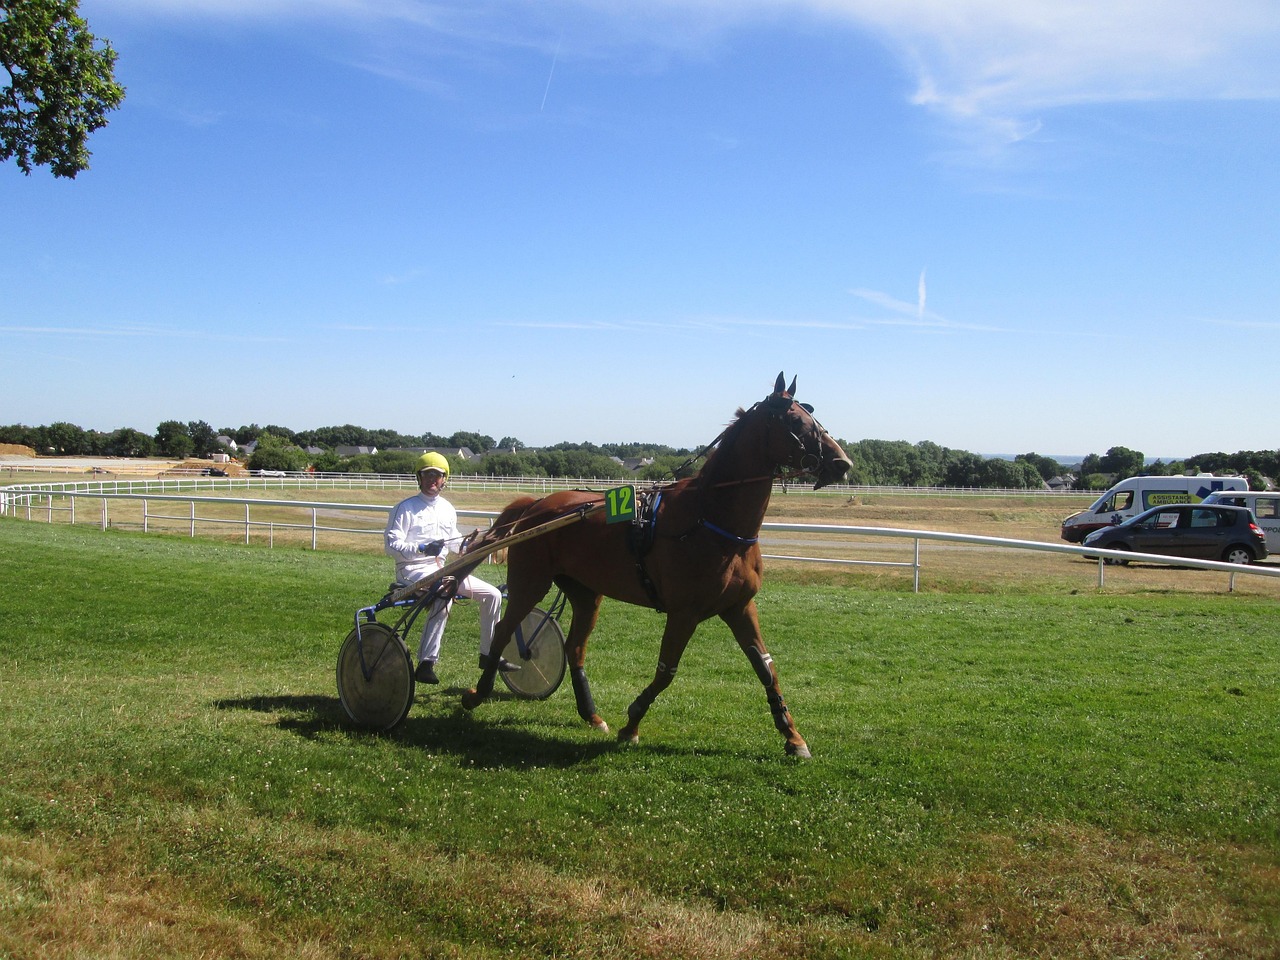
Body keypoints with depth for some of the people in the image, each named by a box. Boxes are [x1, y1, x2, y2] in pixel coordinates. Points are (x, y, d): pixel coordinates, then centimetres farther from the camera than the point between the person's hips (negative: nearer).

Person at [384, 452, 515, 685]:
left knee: (492, 594, 0)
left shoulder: (447, 509, 14)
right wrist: (422, 549, -28)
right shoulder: (405, 508, -6)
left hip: (441, 570, 7)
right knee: (445, 595, -39)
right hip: (412, 570, -7)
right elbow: (391, 545, -12)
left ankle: (488, 654, 15)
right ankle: (426, 663, -39)